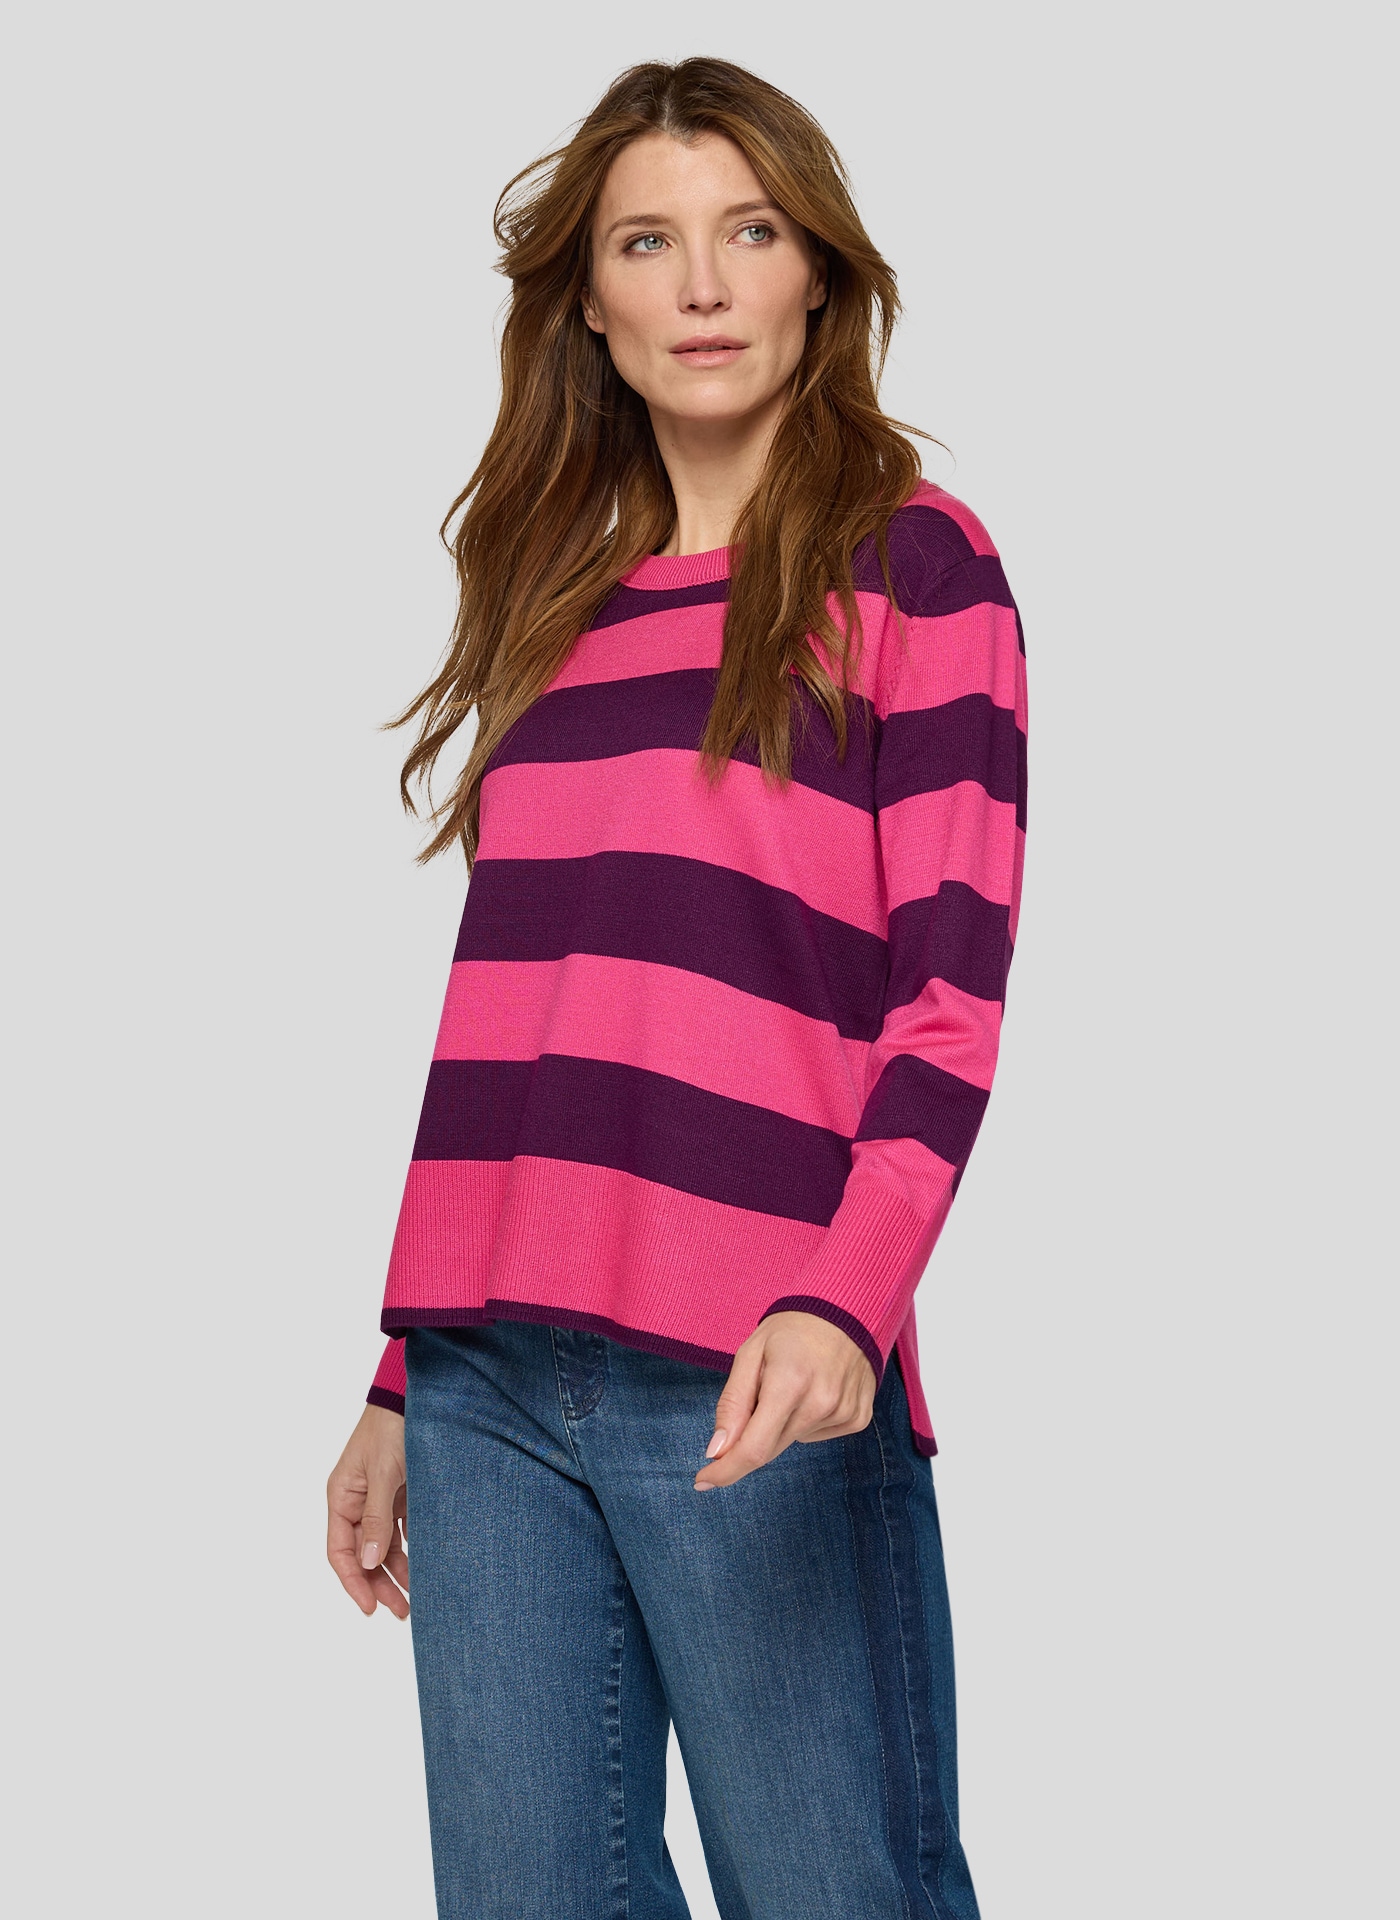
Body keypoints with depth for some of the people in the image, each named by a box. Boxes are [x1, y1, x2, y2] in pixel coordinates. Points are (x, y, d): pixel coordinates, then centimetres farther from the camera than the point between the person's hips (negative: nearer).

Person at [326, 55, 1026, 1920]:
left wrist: (844, 1304, -21)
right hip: (488, 1382, 5)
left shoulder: (909, 561, 2)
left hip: (754, 1391, -5)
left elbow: (953, 988, -6)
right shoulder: (558, 598, 18)